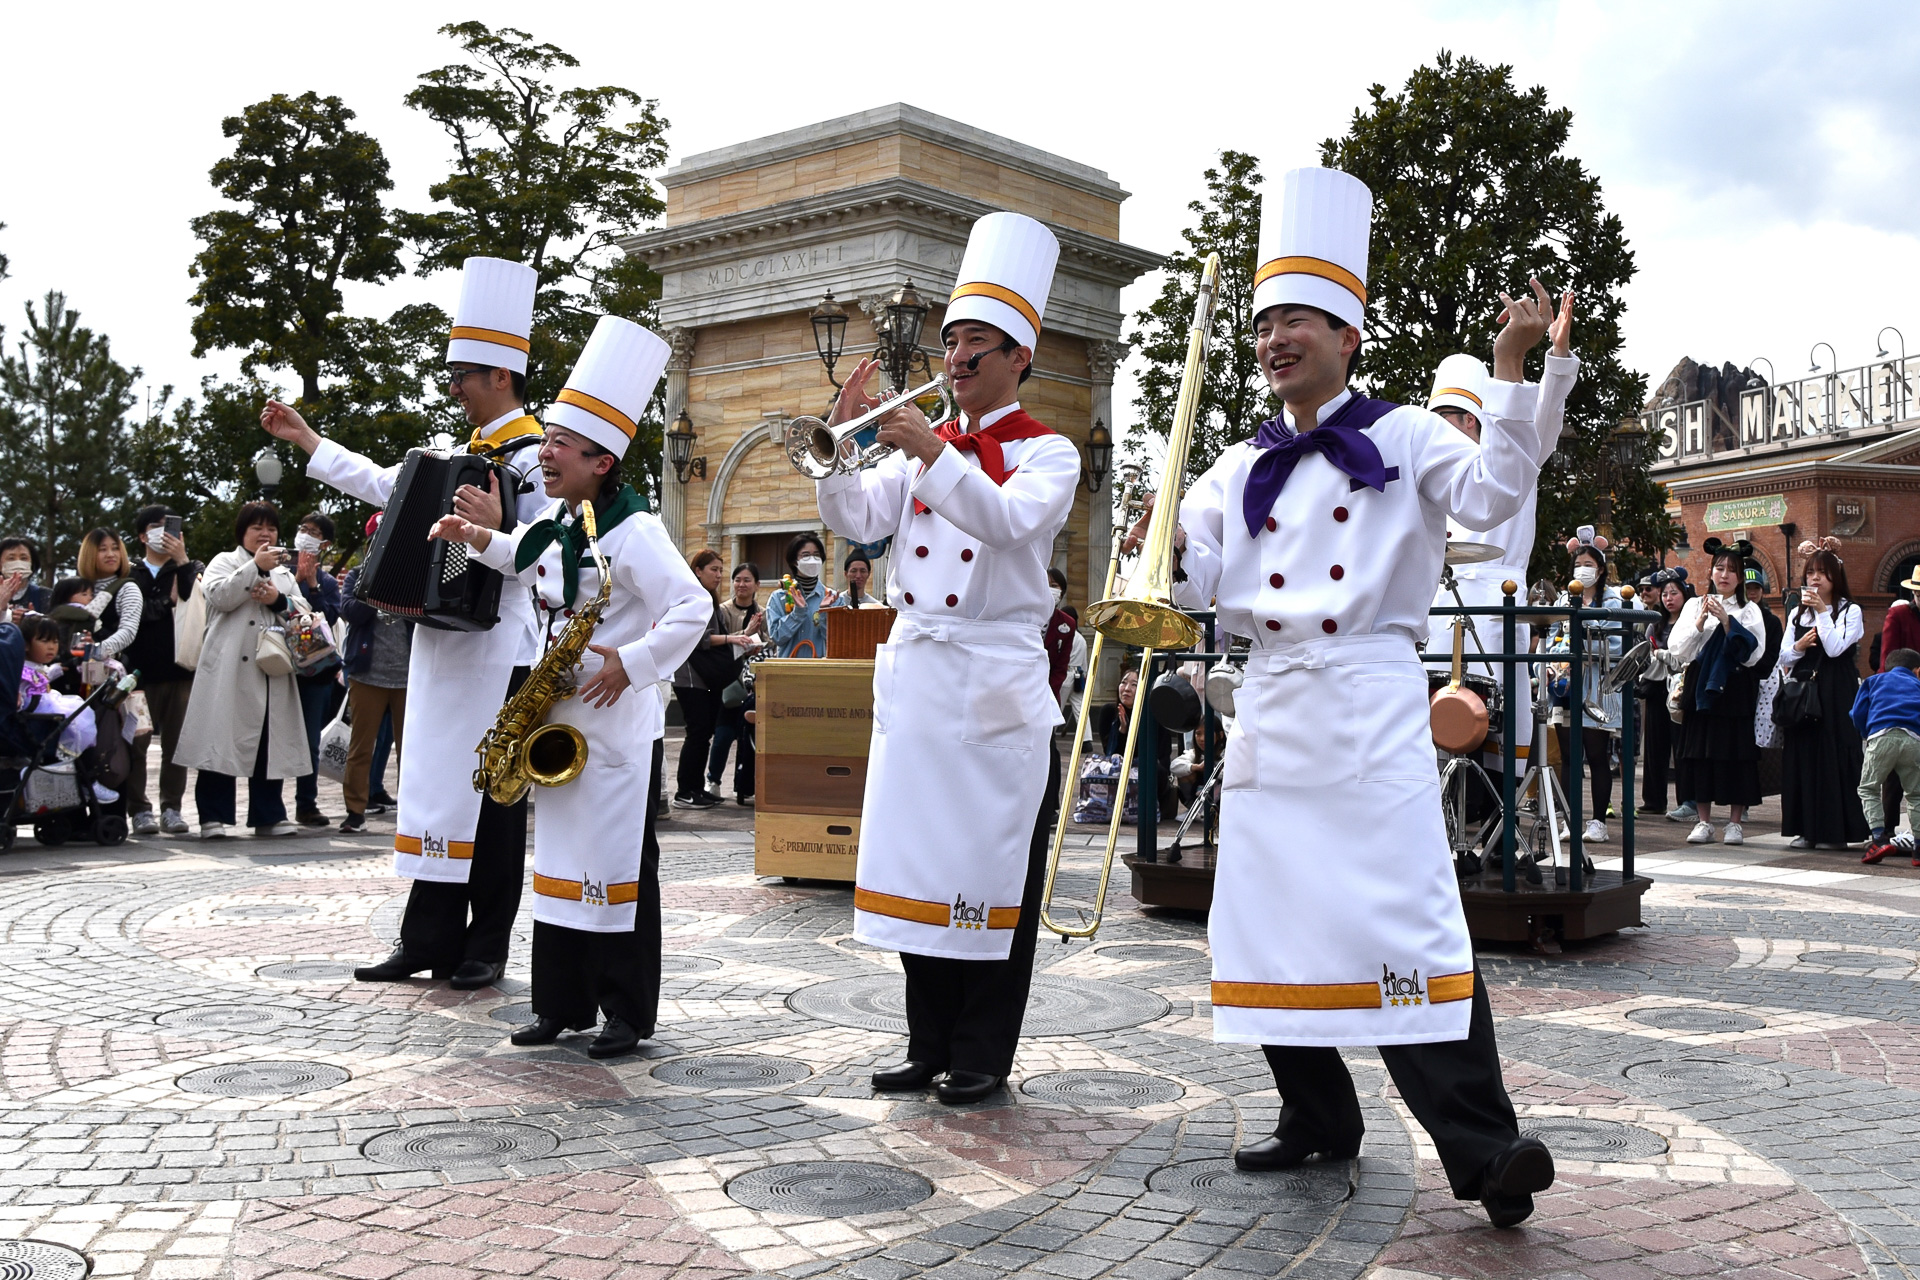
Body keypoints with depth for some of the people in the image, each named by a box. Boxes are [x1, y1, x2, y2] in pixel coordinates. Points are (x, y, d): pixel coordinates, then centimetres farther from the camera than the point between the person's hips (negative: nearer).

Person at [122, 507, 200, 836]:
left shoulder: (188, 570, 13)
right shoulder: (130, 574, 7)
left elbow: (197, 601, -7)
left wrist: (182, 560, -8)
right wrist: (168, 602, -7)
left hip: (180, 669, 1)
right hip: (141, 670, -1)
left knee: (176, 744, 4)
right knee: (137, 743, -1)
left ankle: (172, 808, 10)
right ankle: (140, 810, 6)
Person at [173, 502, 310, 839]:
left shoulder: (284, 573, 24)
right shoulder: (224, 562, 10)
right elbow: (219, 596, -11)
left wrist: (279, 601, -5)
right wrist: (256, 566, -15)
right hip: (230, 669, -4)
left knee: (269, 741, 4)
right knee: (222, 739, -6)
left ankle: (268, 815, 10)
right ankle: (213, 816, -2)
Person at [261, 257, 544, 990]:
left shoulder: (531, 458, -10)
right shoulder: (464, 453, 17)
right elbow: (386, 486, 27)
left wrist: (496, 533, -35)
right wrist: (305, 440, 30)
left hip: (497, 649, -9)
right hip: (444, 647, 9)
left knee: (490, 796, 0)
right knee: (438, 787, 10)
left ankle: (486, 949, 10)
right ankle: (428, 941, 17)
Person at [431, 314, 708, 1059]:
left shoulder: (631, 530, -17)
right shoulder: (556, 519, 9)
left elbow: (693, 607, -24)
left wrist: (631, 663, -25)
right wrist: (481, 540, 18)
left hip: (619, 725, -8)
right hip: (561, 722, 8)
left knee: (620, 865, -1)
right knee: (559, 858, 12)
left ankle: (629, 1014, 9)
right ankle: (563, 1004, 21)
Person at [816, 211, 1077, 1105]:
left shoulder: (1048, 453, 1)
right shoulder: (917, 448, 17)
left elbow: (1008, 519, -20)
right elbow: (856, 520, 5)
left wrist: (935, 454, -30)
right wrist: (840, 441, -9)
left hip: (996, 686, -5)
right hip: (913, 678, 5)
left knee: (993, 876, 0)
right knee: (919, 864, 8)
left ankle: (984, 1056, 10)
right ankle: (930, 1046, 19)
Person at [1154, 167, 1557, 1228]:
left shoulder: (1402, 436, 5)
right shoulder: (1240, 470, 16)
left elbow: (1493, 496, -10)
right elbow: (1193, 582, 10)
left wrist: (1510, 367, -18)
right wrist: (1163, 541, -11)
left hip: (1370, 708, -5)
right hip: (1270, 712, 5)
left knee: (1407, 920, -13)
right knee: (1266, 920, 7)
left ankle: (1482, 1148, -7)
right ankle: (1318, 1117, 22)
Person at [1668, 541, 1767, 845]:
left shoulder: (1749, 610, 6)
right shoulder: (1695, 605, 11)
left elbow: (1752, 653, -7)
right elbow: (1676, 649, 1)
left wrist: (1727, 621, -14)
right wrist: (1701, 621, -11)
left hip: (1736, 692, -2)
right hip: (1701, 689, 2)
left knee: (1735, 752, -3)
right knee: (1700, 752, 0)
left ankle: (1736, 822, 6)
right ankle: (1703, 821, 8)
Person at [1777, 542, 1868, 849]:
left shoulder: (1850, 611, 1)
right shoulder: (1798, 613, 15)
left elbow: (1835, 648, -14)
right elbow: (1784, 657, 12)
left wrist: (1822, 611, -14)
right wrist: (1798, 647, -8)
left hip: (1835, 696, -5)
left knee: (1833, 756, -6)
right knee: (1801, 758, 3)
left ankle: (1835, 830, 0)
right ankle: (1807, 829, 8)